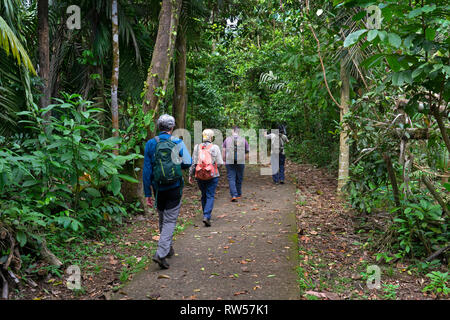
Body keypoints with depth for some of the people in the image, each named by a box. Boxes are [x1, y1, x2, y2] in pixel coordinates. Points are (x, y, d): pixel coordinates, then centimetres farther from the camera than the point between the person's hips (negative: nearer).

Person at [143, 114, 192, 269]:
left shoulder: (150, 144, -2)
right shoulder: (178, 143, -5)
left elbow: (146, 170, -3)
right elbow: (188, 163, -13)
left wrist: (147, 193, 2)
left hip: (158, 188, 2)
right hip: (175, 188, -2)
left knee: (163, 219, 19)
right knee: (170, 220, 1)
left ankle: (168, 248, 35)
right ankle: (161, 253, -11)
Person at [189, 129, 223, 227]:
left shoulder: (197, 147, 0)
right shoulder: (215, 147, -7)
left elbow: (193, 163, 1)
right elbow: (219, 163, -7)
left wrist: (191, 175, 9)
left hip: (200, 176, 3)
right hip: (212, 175, -3)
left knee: (204, 196, 17)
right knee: (210, 196, 0)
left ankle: (206, 215, 28)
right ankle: (207, 216, -13)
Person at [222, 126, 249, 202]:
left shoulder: (227, 139, 1)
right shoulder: (243, 140, 1)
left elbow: (223, 151, 1)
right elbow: (247, 150, 9)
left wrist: (224, 161, 12)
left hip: (229, 162, -1)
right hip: (240, 162, 1)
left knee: (231, 179, 0)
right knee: (239, 178, 14)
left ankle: (234, 195, -12)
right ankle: (239, 194, 26)